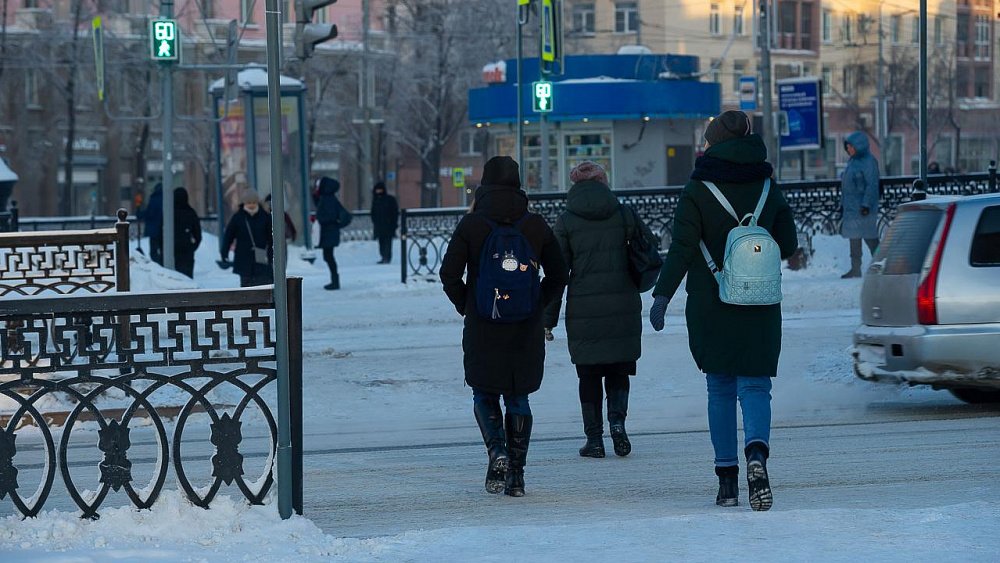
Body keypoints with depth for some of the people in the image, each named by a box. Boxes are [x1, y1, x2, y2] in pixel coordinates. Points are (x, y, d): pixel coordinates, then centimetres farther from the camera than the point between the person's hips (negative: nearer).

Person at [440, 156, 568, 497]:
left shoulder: (471, 225, -6)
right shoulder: (536, 226, 0)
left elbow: (449, 274, -8)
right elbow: (558, 275, 5)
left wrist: (466, 306, 7)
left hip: (483, 328, -2)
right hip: (526, 329, 2)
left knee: (484, 394, 13)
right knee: (518, 398, 11)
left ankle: (497, 451, -11)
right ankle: (516, 475, 7)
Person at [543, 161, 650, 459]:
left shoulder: (566, 221, -1)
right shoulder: (624, 214, 3)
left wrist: (548, 319, 2)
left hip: (583, 310, -1)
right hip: (624, 308, 1)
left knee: (589, 376, 8)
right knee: (618, 372, 12)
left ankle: (594, 438, 7)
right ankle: (617, 421, -10)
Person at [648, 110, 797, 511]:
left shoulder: (697, 192, -6)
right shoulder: (769, 191, 3)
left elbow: (681, 249, -13)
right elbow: (788, 245, 7)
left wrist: (662, 295, -12)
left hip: (710, 308, -1)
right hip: (760, 310, 1)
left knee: (720, 389, 10)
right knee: (755, 385, 3)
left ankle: (727, 479, 8)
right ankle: (756, 451, -26)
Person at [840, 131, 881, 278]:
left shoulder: (869, 162, -12)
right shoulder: (853, 161, 16)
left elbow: (872, 185, -17)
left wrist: (866, 204, -23)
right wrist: (843, 203, 19)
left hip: (863, 208, -9)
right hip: (851, 208, 9)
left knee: (870, 237, -5)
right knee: (854, 238, 9)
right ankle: (855, 269, 13)